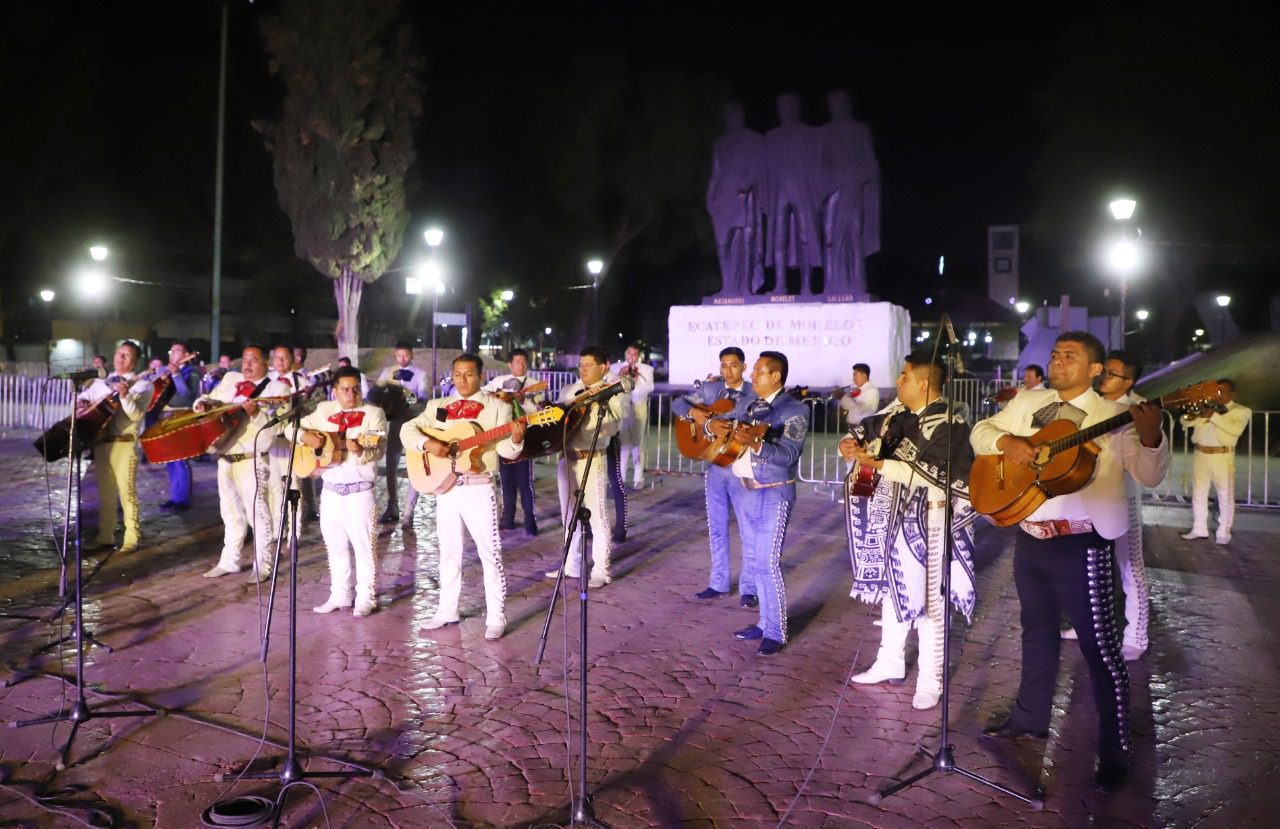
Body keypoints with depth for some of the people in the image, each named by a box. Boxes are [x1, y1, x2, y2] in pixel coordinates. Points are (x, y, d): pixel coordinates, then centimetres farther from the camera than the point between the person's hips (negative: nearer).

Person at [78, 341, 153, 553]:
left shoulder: (141, 385, -1)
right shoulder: (101, 382, 17)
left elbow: (136, 415, -13)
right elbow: (82, 397, 23)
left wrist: (125, 396, -27)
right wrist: (81, 403, 0)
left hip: (124, 443, -6)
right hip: (101, 441, 6)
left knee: (126, 491, -6)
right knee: (105, 491, 10)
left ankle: (132, 537, -1)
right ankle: (105, 535, 17)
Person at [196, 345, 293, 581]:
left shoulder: (277, 388, -5)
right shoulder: (230, 378, 13)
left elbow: (276, 426, -15)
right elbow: (213, 399, 22)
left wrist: (257, 413, -30)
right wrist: (203, 403, 0)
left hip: (251, 459, -6)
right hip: (226, 457, 6)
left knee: (257, 512, -5)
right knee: (231, 512, 15)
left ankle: (263, 566, 3)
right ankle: (229, 561, 25)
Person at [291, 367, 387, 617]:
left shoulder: (373, 413, -5)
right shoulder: (324, 411, 9)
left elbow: (379, 450, -15)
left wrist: (361, 450, -36)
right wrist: (306, 436, -9)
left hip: (360, 491, -5)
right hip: (330, 490, 5)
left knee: (363, 545, -1)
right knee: (335, 545, 13)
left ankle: (366, 598, 9)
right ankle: (340, 595, 24)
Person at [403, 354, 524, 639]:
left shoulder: (497, 407, -1)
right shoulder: (438, 406, 11)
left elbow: (505, 450, -8)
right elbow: (407, 429, 3)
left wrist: (516, 439, -31)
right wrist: (428, 443, -16)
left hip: (479, 488, -4)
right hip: (445, 486, 4)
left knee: (489, 552, -4)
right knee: (449, 551, 13)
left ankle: (496, 617, 3)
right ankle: (447, 611, 24)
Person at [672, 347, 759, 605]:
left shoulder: (756, 394, -5)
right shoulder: (709, 389, 7)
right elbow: (677, 402, 10)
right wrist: (693, 412, -10)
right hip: (715, 465, 4)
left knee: (749, 529, 0)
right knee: (716, 527, 12)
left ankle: (748, 587, 11)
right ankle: (719, 583, 24)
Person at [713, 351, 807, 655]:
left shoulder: (794, 410, -12)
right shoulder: (746, 404, 10)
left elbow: (788, 455, -22)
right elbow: (717, 422, 14)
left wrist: (754, 443, -36)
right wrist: (713, 425, -10)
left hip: (775, 494, -8)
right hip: (749, 492, 8)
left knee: (768, 563, -9)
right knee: (753, 560, 13)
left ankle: (776, 633, 2)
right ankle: (765, 622, 25)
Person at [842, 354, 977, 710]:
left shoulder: (948, 424, -18)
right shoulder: (901, 411, 5)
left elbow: (929, 472, -28)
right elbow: (871, 427, 16)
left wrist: (878, 464, -29)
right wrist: (851, 442, -7)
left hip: (928, 521, -8)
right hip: (894, 516, 8)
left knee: (925, 599, 0)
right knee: (893, 590, 18)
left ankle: (930, 679, 14)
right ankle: (890, 663, 33)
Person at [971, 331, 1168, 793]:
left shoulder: (1113, 416, -8)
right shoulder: (1026, 403, 8)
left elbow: (1150, 476, -13)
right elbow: (981, 431, 12)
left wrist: (1151, 438, -34)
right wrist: (1005, 442, -10)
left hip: (1080, 545, -5)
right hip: (1029, 538, 6)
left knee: (1099, 645, 0)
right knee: (1037, 629, 20)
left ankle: (1114, 752, 13)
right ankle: (1030, 718, 36)